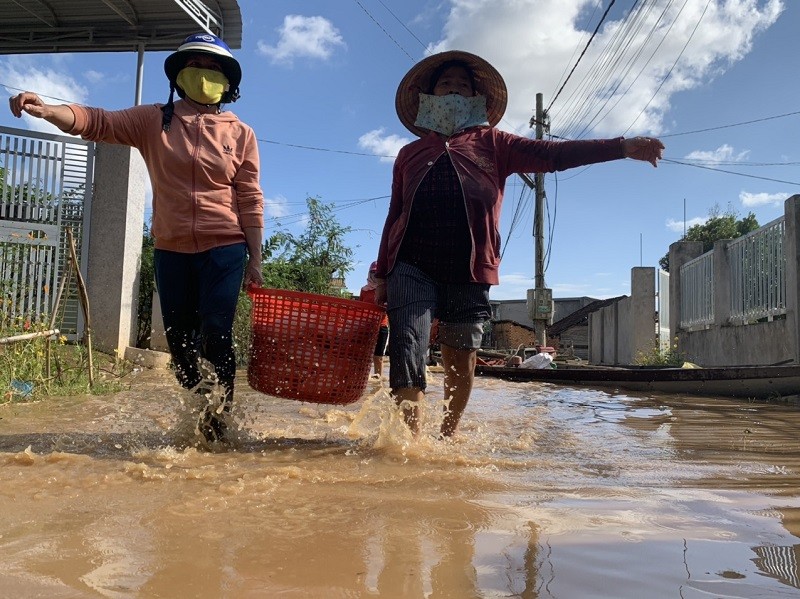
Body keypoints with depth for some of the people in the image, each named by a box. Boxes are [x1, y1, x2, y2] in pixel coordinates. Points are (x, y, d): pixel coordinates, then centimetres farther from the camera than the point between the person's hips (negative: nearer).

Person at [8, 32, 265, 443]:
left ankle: (222, 410, 9)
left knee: (215, 334, -12)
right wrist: (45, 110, -24)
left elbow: (250, 201, 1)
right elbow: (96, 122, -4)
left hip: (224, 250, -2)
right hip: (171, 251, 2)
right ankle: (199, 406, 29)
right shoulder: (153, 120, 7)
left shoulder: (241, 134, 4)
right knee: (179, 342, 8)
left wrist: (255, 260, -2)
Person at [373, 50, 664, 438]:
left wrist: (621, 147, -6)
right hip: (412, 267, 0)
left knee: (461, 368, 7)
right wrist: (382, 275, 13)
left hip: (468, 273, 0)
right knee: (407, 357, -13)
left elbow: (553, 154, 4)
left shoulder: (492, 144, 14)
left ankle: (446, 439, 24)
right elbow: (394, 216, 18)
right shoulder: (410, 153, 18)